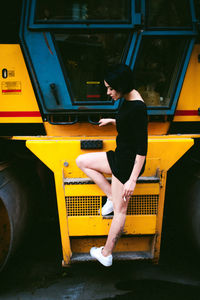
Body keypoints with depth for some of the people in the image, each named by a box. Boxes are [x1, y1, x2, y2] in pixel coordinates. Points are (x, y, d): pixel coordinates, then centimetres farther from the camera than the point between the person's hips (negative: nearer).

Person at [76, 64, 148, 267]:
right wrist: (112, 121, 24)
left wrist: (132, 179, -26)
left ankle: (106, 254, 21)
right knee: (81, 161, 14)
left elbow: (142, 148, -26)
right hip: (119, 156, 10)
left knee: (119, 210, 5)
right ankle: (112, 196, 12)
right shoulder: (128, 100, 3)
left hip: (128, 163, -10)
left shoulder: (137, 107, -26)